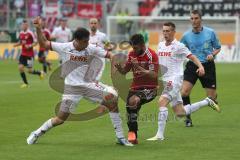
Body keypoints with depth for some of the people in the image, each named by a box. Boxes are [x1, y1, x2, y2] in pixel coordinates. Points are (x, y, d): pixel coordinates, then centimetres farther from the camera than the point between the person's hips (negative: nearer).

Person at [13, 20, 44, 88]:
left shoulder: (30, 33, -14)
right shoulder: (21, 33, 5)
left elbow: (35, 42, -10)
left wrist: (30, 46, -25)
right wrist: (16, 44, -1)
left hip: (30, 54, -6)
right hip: (23, 54, 6)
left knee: (30, 70, -3)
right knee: (20, 67, -7)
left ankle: (40, 73, 29)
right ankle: (25, 83, 7)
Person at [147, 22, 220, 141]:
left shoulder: (178, 46, -7)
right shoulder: (160, 45, 13)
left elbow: (192, 57, -13)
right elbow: (157, 61, 27)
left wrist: (200, 66, -30)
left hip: (175, 79, -8)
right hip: (166, 80, 8)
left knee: (162, 101, -25)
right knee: (180, 113, 10)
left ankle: (160, 135, -22)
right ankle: (206, 102, 31)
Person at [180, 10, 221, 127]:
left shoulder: (210, 33, -3)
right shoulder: (186, 36, 2)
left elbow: (218, 48, 9)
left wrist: (212, 55, -11)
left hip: (207, 66, -1)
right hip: (192, 66, 1)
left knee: (211, 97, 2)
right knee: (184, 92, -18)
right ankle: (188, 118, -2)